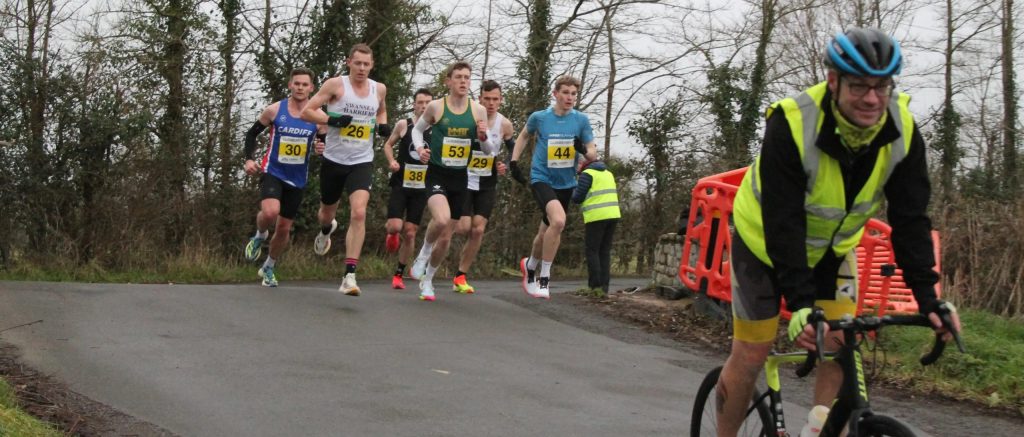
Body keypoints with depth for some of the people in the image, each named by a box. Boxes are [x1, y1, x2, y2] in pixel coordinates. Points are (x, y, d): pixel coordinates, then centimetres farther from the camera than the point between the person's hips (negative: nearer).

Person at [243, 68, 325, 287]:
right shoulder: (274, 110, -7)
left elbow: (326, 142, 6)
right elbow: (252, 133, 5)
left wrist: (321, 148, -17)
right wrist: (249, 158, -10)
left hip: (297, 179, 2)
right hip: (272, 172, -2)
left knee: (284, 228, 10)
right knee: (270, 212, -30)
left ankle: (268, 268, 34)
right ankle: (260, 236, 6)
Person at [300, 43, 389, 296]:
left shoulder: (379, 89, 4)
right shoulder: (336, 85, -7)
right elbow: (307, 112, -7)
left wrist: (382, 126, 4)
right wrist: (332, 119, -22)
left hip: (362, 163, 0)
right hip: (334, 160, 0)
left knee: (358, 213, -20)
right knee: (327, 212, 19)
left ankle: (350, 276, -22)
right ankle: (326, 230, 60)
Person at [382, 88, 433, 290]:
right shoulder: (403, 125, -2)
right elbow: (388, 144, 12)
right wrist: (391, 161, -7)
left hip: (421, 188, 1)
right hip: (401, 184, -1)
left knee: (410, 233, 2)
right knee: (395, 226, -17)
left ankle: (399, 274, 17)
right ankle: (391, 232, 22)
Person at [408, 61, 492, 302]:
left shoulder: (478, 110, -1)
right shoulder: (436, 107, -6)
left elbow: (491, 150, 7)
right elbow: (417, 129, 13)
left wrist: (483, 137, -15)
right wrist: (420, 148, -7)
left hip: (460, 178, 3)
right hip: (437, 174, -3)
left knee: (446, 237, 10)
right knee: (441, 220, -31)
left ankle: (427, 279, 33)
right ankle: (424, 253, 0)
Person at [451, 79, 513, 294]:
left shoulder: (505, 125, -1)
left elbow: (513, 150, 16)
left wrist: (505, 166, -1)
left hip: (487, 184, 3)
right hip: (464, 180, -3)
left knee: (478, 230, -4)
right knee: (463, 228, -14)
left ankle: (460, 277, 6)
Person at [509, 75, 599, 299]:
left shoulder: (581, 120, -3)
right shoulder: (539, 117, -6)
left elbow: (593, 154, 0)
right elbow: (524, 135, 15)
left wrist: (584, 150, -22)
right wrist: (514, 161, 7)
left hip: (566, 183, 4)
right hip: (542, 178, -4)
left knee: (547, 232, 15)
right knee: (558, 220, -28)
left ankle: (530, 266, 45)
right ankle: (544, 278, -16)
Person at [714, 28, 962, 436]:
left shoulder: (902, 131, -22)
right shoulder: (792, 125, -35)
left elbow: (910, 219, -19)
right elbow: (782, 223, -35)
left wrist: (928, 298, -28)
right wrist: (799, 303, -42)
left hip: (832, 247, 4)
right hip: (767, 242, -4)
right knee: (751, 355, -1)